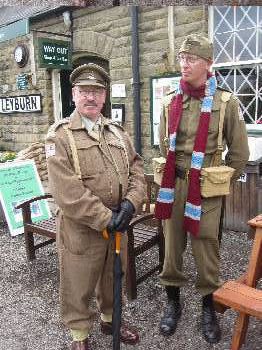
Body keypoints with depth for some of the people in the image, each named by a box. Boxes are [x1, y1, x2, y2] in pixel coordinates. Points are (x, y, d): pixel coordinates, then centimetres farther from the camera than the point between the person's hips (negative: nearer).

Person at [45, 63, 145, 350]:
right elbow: (66, 190, -20)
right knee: (78, 286, 13)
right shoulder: (60, 135, -12)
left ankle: (109, 319, 49)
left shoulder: (117, 131, 7)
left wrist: (131, 202, -11)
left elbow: (136, 167, 7)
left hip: (117, 225, 5)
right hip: (81, 229, -5)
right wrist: (105, 219, -19)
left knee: (113, 279, 23)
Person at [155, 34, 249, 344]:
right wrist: (176, 179, 14)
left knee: (206, 247, 9)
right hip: (174, 186, 3)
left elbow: (239, 153, 1)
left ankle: (208, 307, 32)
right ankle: (173, 301, 35)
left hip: (206, 190, -3)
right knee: (172, 245, 13)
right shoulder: (170, 102, 4)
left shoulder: (225, 102, -6)